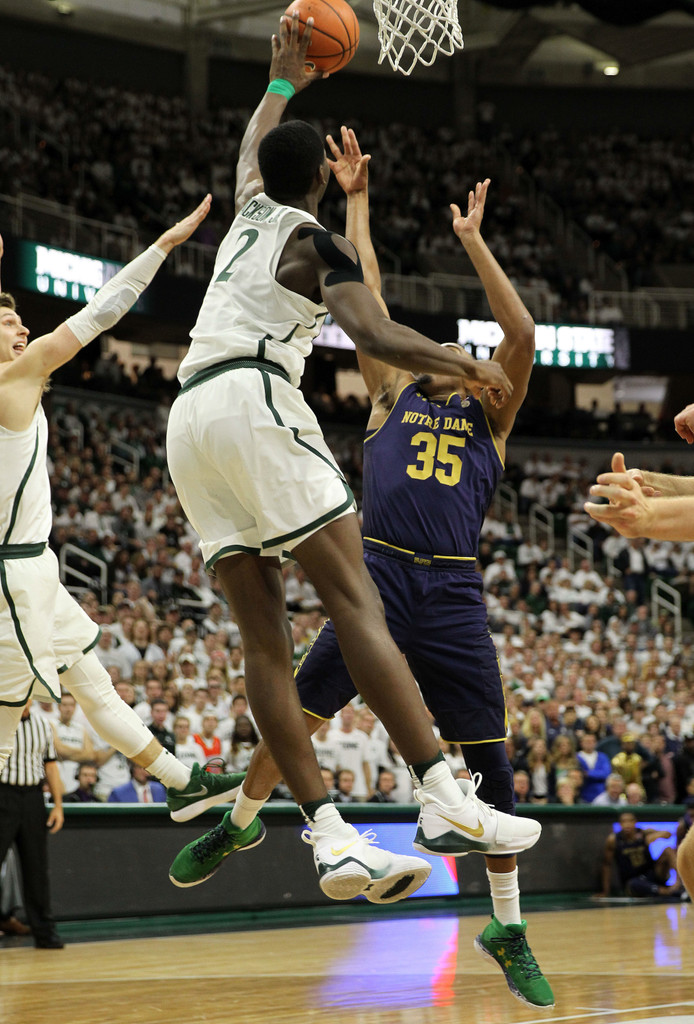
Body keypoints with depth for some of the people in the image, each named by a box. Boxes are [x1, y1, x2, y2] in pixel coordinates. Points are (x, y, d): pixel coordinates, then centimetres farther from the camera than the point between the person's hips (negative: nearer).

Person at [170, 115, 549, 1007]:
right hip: (380, 581, 0)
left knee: (491, 767, 0)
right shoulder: (391, 393, 18)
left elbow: (522, 333, 5)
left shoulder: (488, 415, 17)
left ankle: (509, 932, 10)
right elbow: (365, 297, 14)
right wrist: (355, 201, 16)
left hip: (454, 597, 0)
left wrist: (472, 240, 8)